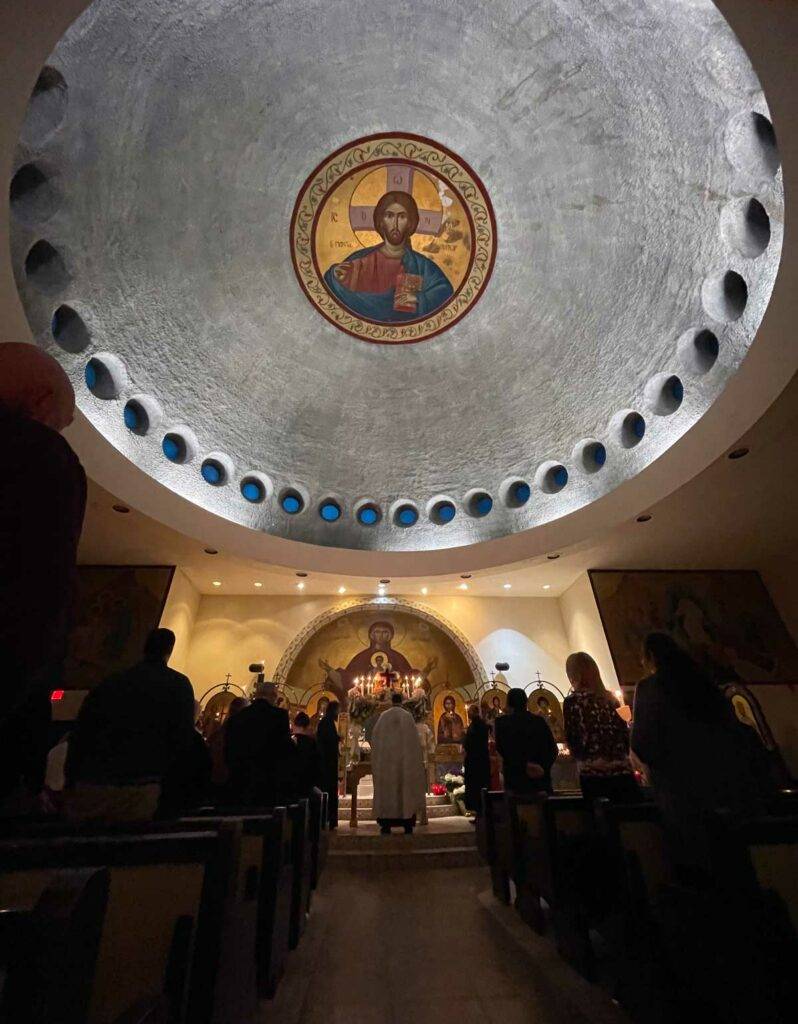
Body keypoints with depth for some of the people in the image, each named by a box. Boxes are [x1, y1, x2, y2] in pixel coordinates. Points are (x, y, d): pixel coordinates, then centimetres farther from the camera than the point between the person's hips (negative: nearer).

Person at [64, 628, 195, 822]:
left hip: (87, 788, 4)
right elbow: (183, 740, -4)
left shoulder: (107, 684, 7)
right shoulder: (178, 685, -2)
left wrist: (71, 780, 15)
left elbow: (79, 737, 7)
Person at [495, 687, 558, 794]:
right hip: (541, 780, 3)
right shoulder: (540, 721, 6)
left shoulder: (502, 722, -1)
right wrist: (543, 767, -7)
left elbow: (502, 749, -11)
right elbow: (553, 749, 1)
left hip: (516, 780, -2)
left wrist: (525, 765, -11)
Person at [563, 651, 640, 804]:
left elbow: (573, 742, -8)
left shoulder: (572, 702, -9)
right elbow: (625, 732, 7)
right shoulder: (610, 697, 5)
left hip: (592, 774, -4)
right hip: (622, 770, 4)